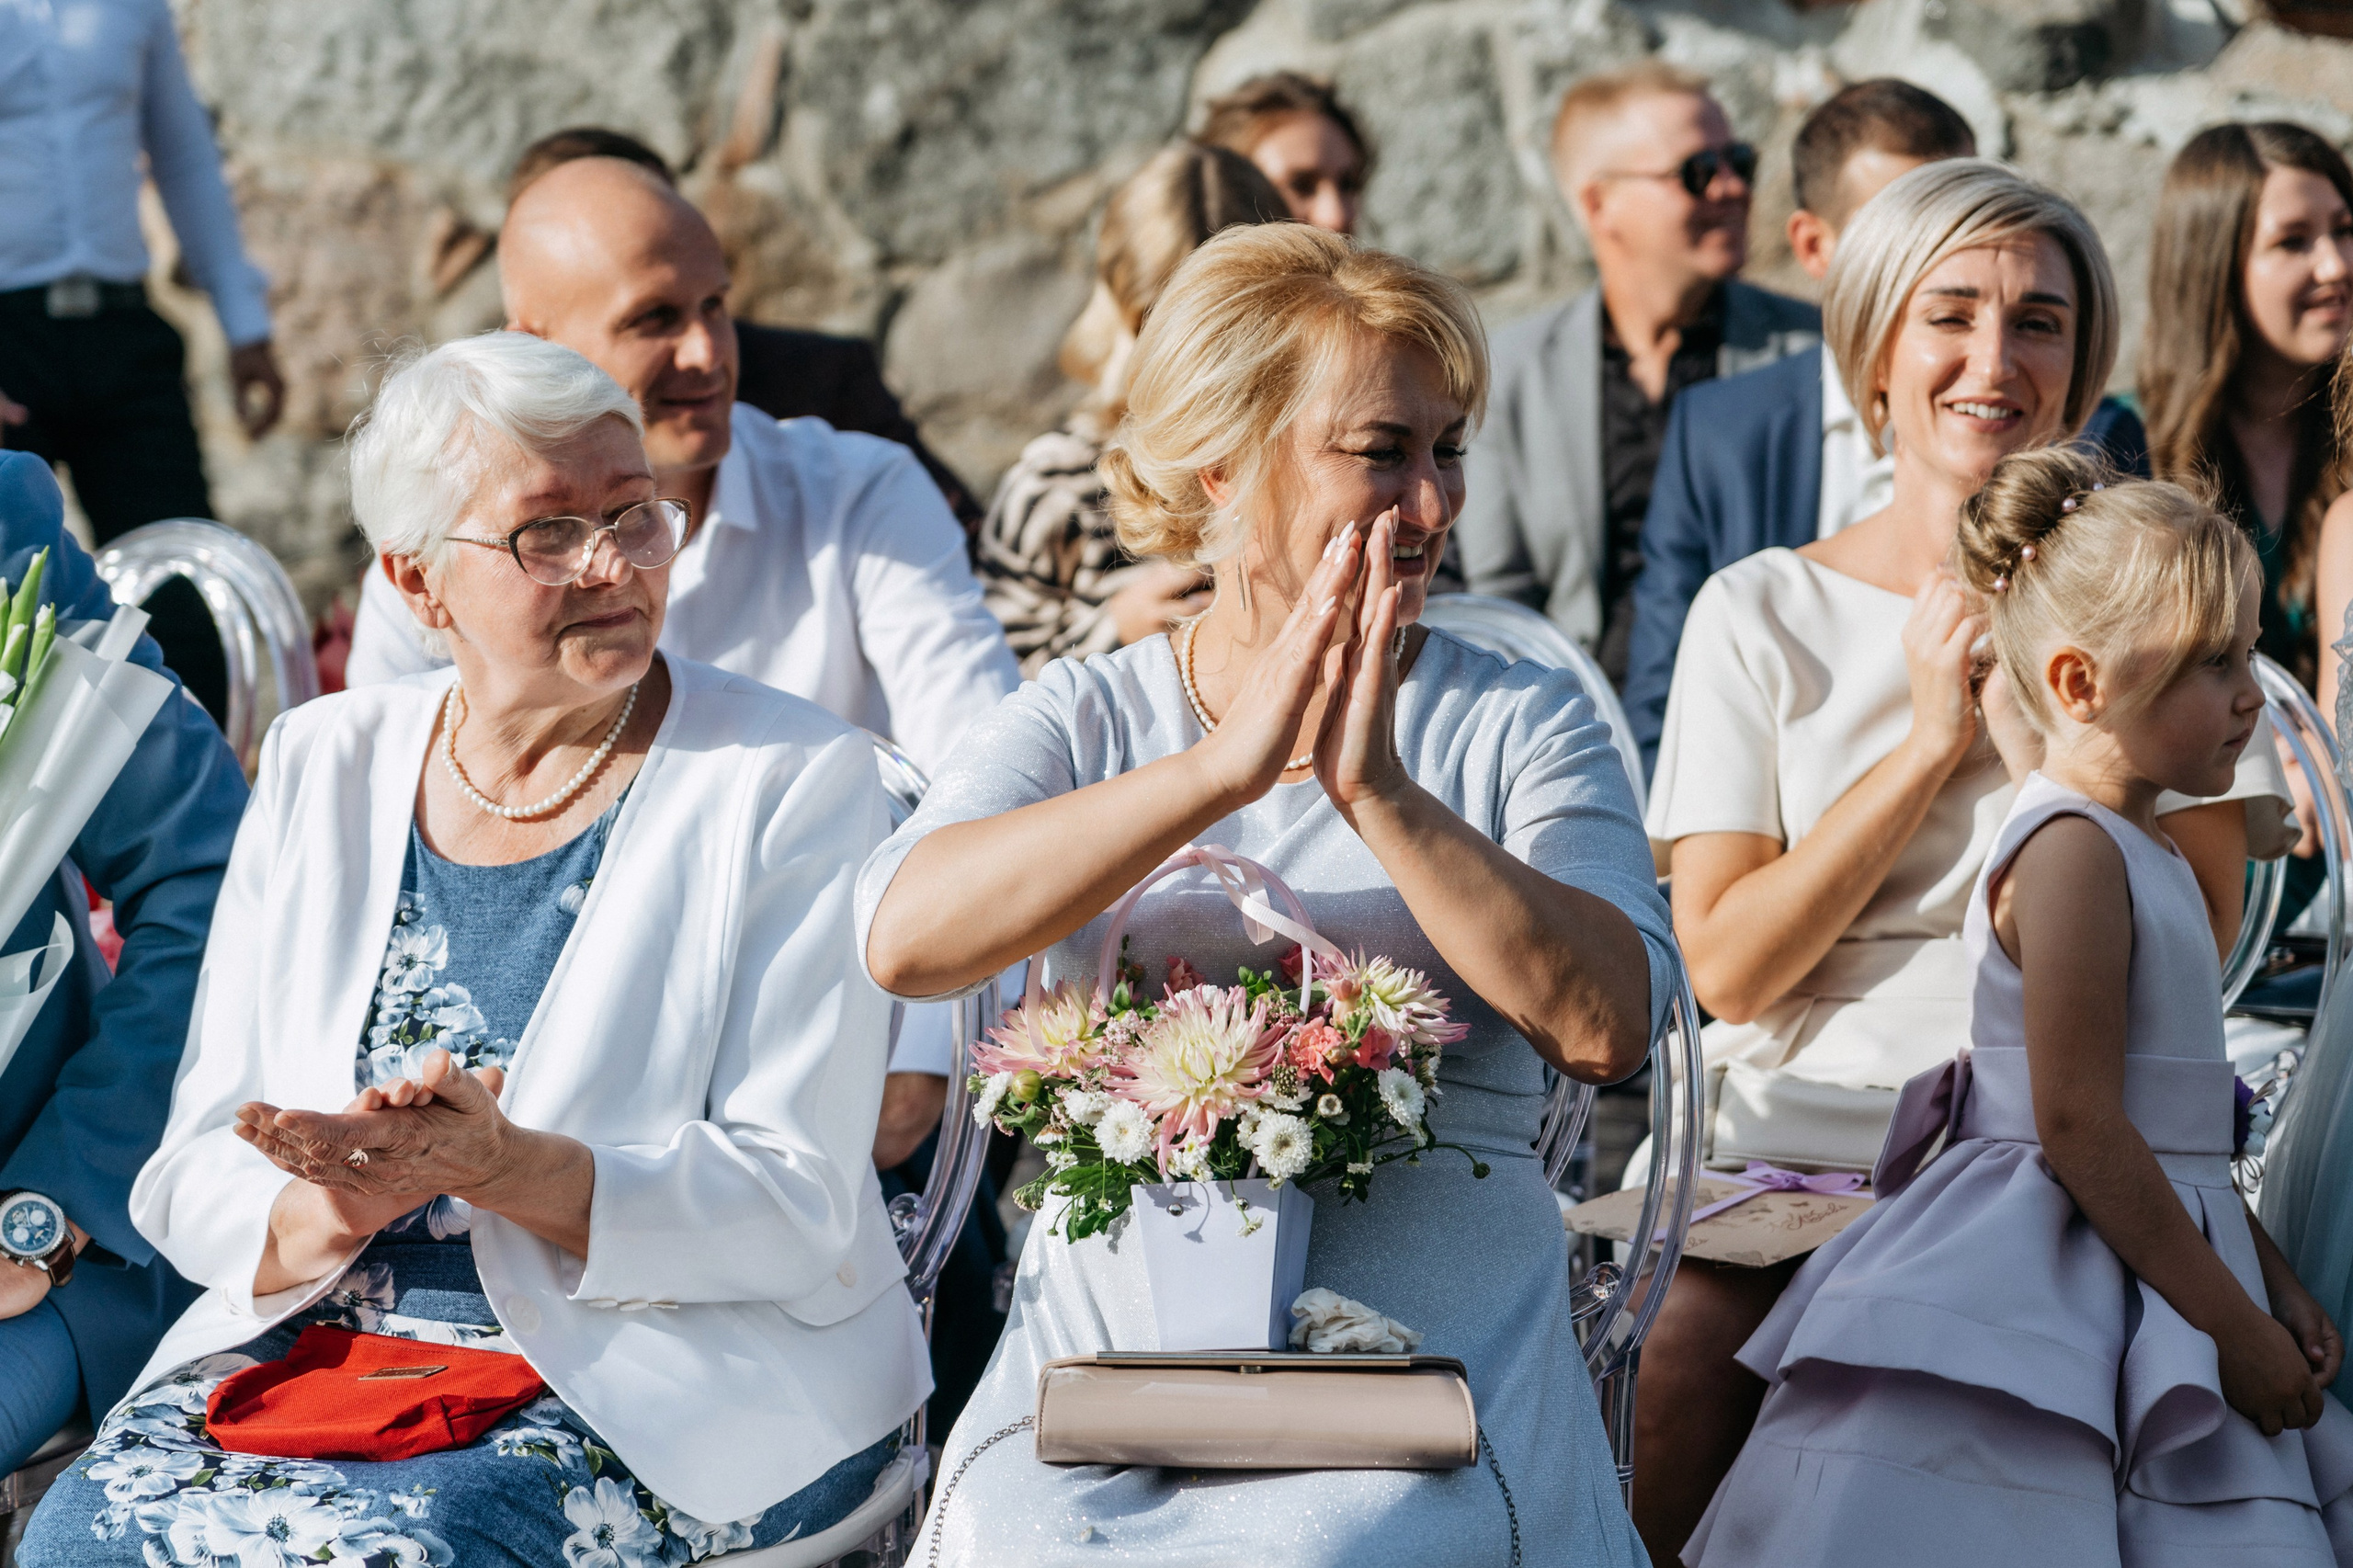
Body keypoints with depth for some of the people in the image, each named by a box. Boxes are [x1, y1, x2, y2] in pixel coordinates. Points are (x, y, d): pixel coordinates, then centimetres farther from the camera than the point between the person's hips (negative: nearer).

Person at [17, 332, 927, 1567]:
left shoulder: (791, 780, -2)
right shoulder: (324, 764, 10)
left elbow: (802, 1210, -9)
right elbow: (192, 1183, 6)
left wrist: (503, 1171, -25)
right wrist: (335, 1207, -18)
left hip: (654, 1385, -3)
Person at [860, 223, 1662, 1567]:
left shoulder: (1522, 724, 10)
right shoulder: (1082, 718, 11)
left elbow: (1609, 1026, -7)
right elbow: (902, 938, -10)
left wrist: (1380, 793, -17)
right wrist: (1224, 768, -18)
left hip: (1431, 1366, 0)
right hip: (1113, 1339, 0)